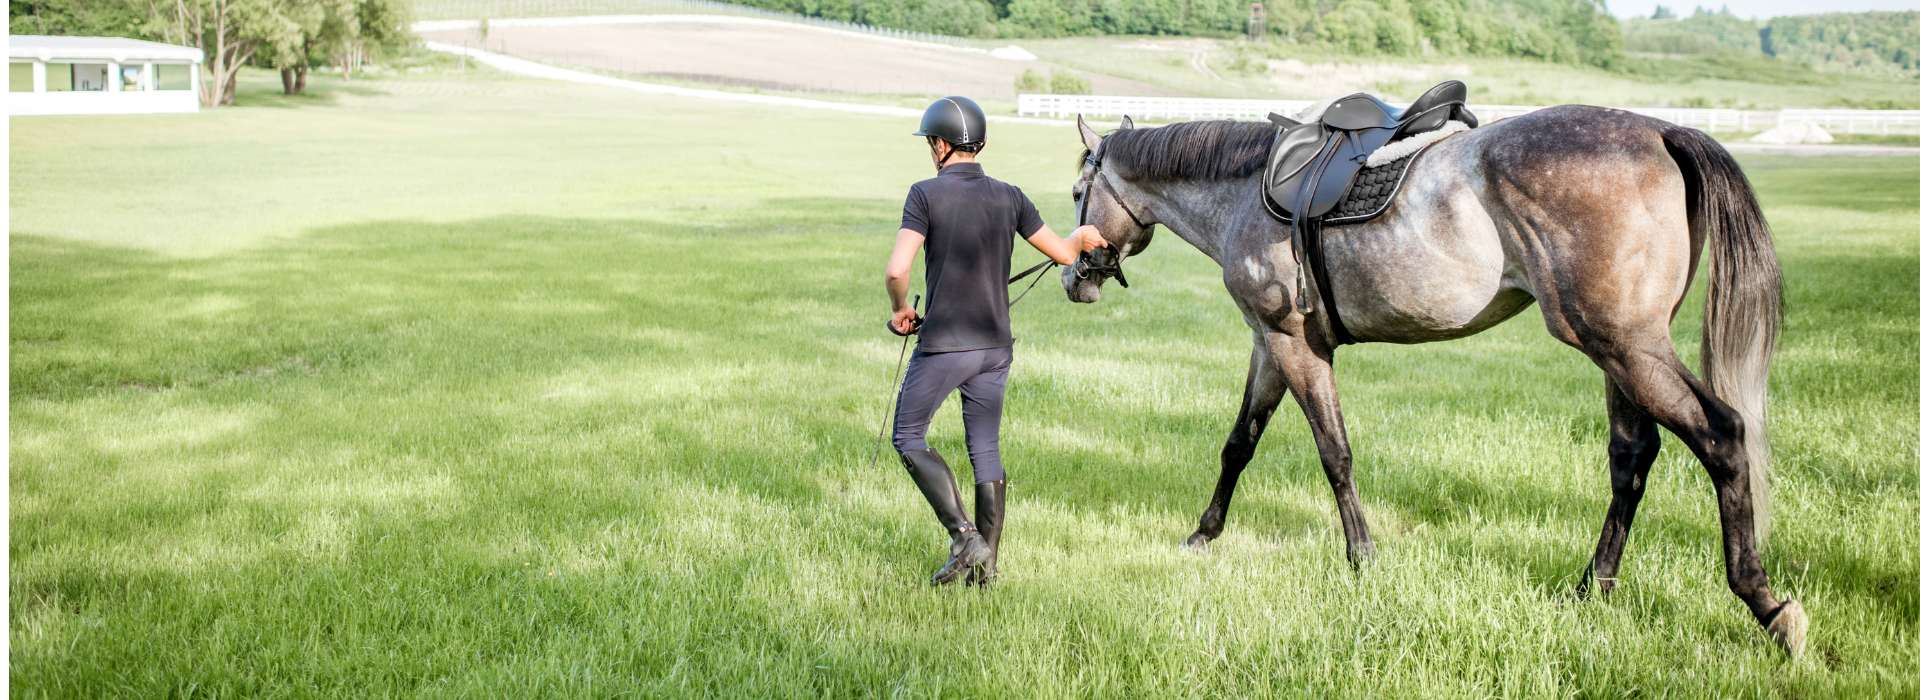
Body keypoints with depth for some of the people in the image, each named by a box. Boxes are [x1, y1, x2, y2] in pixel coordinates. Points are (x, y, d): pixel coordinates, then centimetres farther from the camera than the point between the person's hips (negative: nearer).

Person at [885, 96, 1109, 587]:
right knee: (985, 451, 12)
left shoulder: (926, 194, -11)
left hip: (943, 344, -5)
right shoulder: (1008, 197, 3)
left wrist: (900, 309, 0)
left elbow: (898, 269, -20)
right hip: (995, 347, 5)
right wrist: (1083, 237, 34)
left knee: (908, 438, 10)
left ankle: (963, 536, -3)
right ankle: (987, 563, 14)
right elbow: (1062, 253, 12)